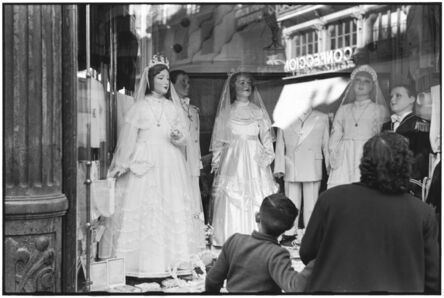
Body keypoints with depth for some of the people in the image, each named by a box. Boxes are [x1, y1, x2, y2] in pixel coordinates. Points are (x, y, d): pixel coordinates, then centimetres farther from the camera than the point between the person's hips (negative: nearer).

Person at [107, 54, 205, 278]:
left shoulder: (172, 108, 14)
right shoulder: (139, 107, 3)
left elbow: (183, 139, 14)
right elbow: (128, 139, 2)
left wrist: (177, 137, -8)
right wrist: (123, 165, -2)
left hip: (170, 166, 4)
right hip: (144, 165, -3)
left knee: (172, 207, -1)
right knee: (144, 209, -8)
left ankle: (172, 260, 4)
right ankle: (146, 262, -4)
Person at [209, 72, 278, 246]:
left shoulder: (258, 112, 11)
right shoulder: (225, 113, 8)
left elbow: (266, 139, 10)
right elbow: (218, 142, 9)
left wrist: (267, 157, -4)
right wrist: (216, 162, 1)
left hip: (255, 163, 1)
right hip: (232, 162, -1)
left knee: (257, 202, -4)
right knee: (231, 203, -6)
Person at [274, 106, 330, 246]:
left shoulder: (322, 118, 7)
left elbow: (326, 144, 7)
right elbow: (280, 145, 7)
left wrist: (330, 166, 3)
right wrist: (279, 167, 0)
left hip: (312, 170, -1)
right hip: (291, 169, 1)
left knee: (311, 203, 1)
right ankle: (290, 234, 12)